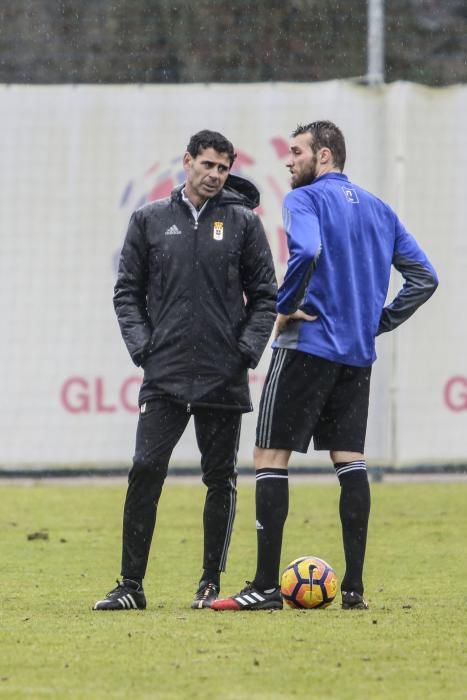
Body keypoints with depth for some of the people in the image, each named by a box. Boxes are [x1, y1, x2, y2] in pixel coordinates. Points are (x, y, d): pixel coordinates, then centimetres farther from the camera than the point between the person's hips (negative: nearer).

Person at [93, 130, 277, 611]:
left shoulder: (243, 222, 5)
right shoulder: (149, 220, 7)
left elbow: (264, 296, 7)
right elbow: (128, 291, 9)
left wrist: (247, 350, -5)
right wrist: (142, 346, -3)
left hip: (224, 378, 0)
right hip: (165, 374, 0)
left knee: (220, 480, 4)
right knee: (145, 472, -8)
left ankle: (211, 582, 15)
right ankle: (131, 584, -4)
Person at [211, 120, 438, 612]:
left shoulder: (305, 199, -6)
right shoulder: (378, 209, 16)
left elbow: (307, 251, -27)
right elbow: (424, 277, 16)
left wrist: (286, 307, -14)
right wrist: (380, 320, 13)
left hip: (307, 346, -7)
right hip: (358, 354, 7)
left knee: (270, 456, -3)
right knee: (350, 460, 8)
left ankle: (266, 586, -8)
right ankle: (354, 587, 2)